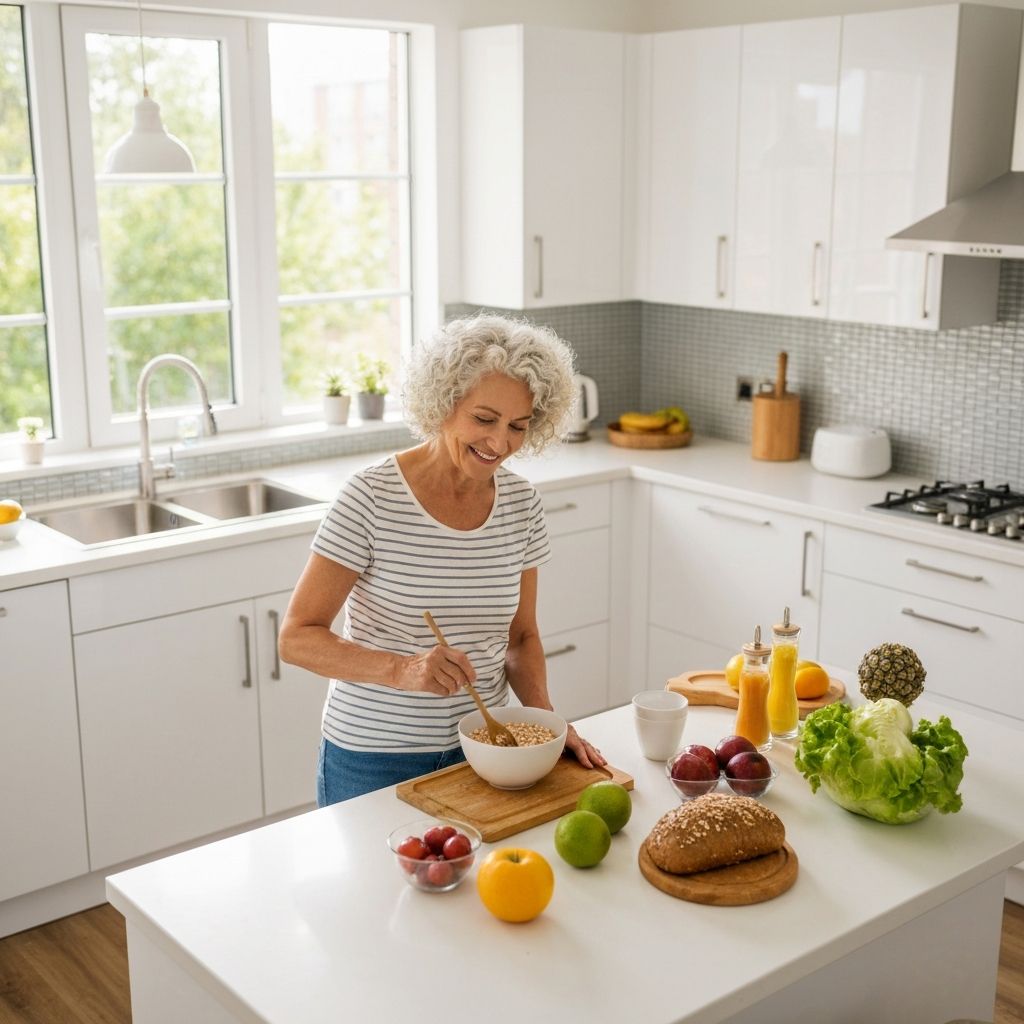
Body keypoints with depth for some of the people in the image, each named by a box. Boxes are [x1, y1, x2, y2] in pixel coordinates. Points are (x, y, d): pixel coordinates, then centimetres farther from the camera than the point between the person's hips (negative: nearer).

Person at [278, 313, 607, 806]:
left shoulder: (522, 504, -3)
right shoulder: (371, 498, -18)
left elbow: (520, 636, 8)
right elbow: (297, 637, -17)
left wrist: (543, 715, -9)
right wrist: (402, 670, -31)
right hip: (374, 762, -4)